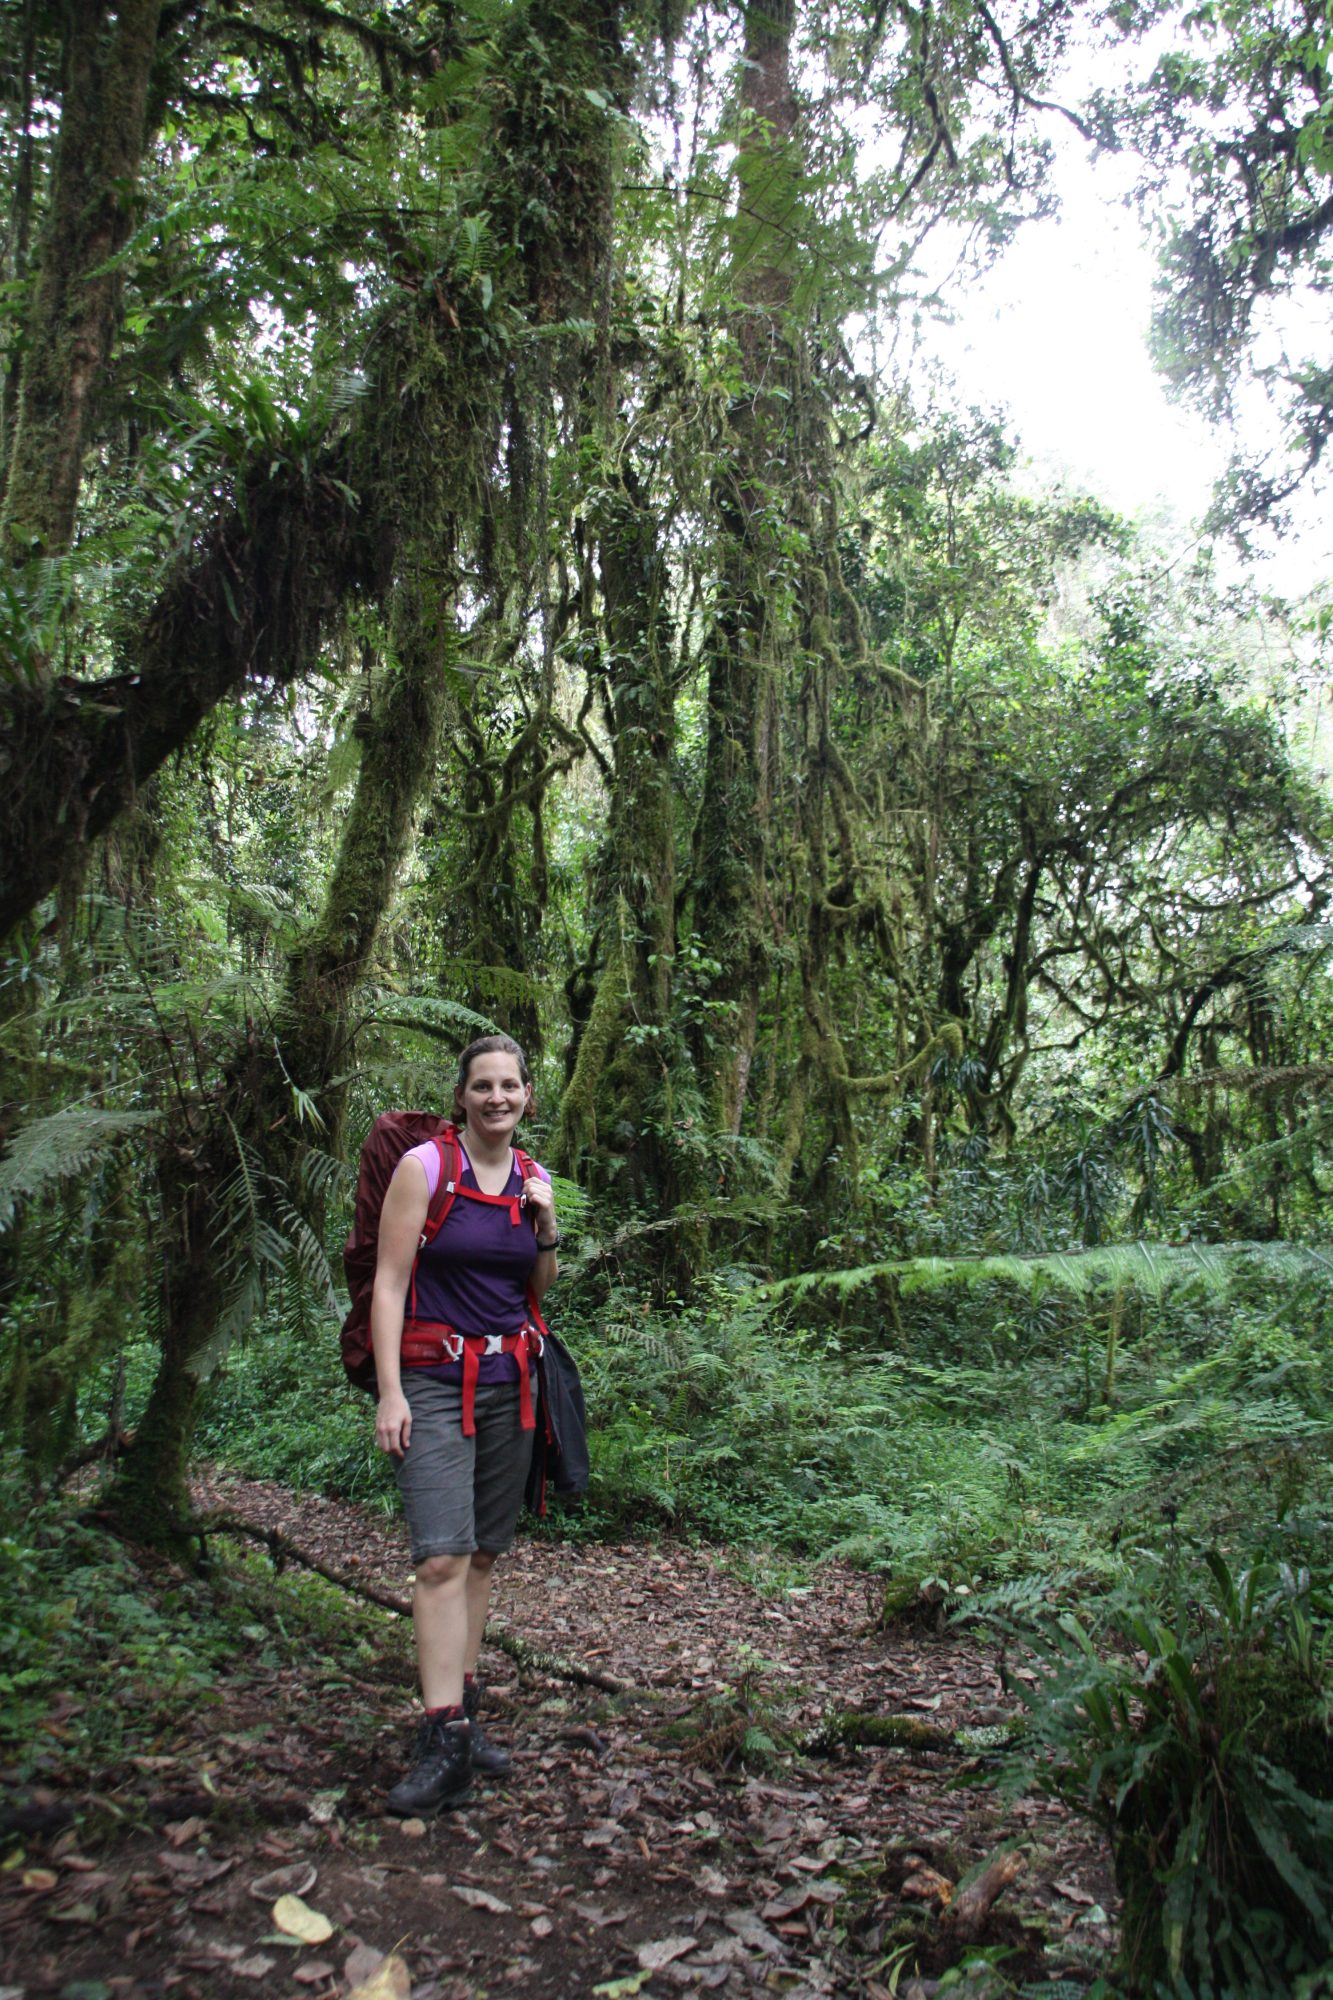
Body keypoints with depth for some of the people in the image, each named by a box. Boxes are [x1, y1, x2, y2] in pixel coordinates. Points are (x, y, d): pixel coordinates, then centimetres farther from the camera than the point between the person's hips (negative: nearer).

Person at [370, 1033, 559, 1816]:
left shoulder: (535, 1179, 8)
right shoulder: (424, 1166, -7)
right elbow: (389, 1283, -8)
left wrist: (547, 1230, -2)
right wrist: (390, 1392, -14)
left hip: (512, 1380, 5)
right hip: (435, 1378, -5)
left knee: (484, 1555, 10)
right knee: (443, 1557, -12)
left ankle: (465, 1715, 22)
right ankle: (444, 1744, -8)